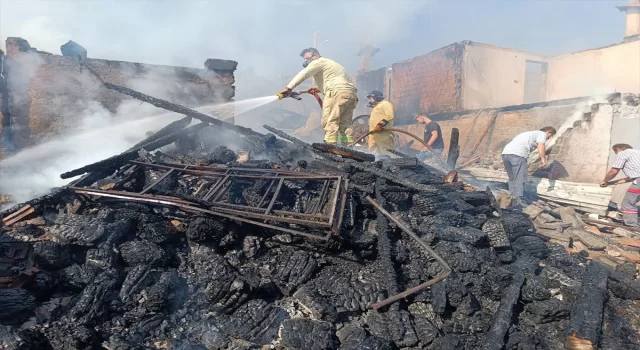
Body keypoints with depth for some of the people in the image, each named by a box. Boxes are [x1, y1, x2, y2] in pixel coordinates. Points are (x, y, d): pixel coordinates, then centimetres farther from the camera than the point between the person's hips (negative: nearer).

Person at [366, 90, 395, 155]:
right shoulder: (376, 107, 31)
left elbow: (389, 116, -16)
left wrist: (380, 125, -22)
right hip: (374, 136, 10)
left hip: (383, 135, -10)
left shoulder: (385, 103, 1)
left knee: (385, 155, -12)